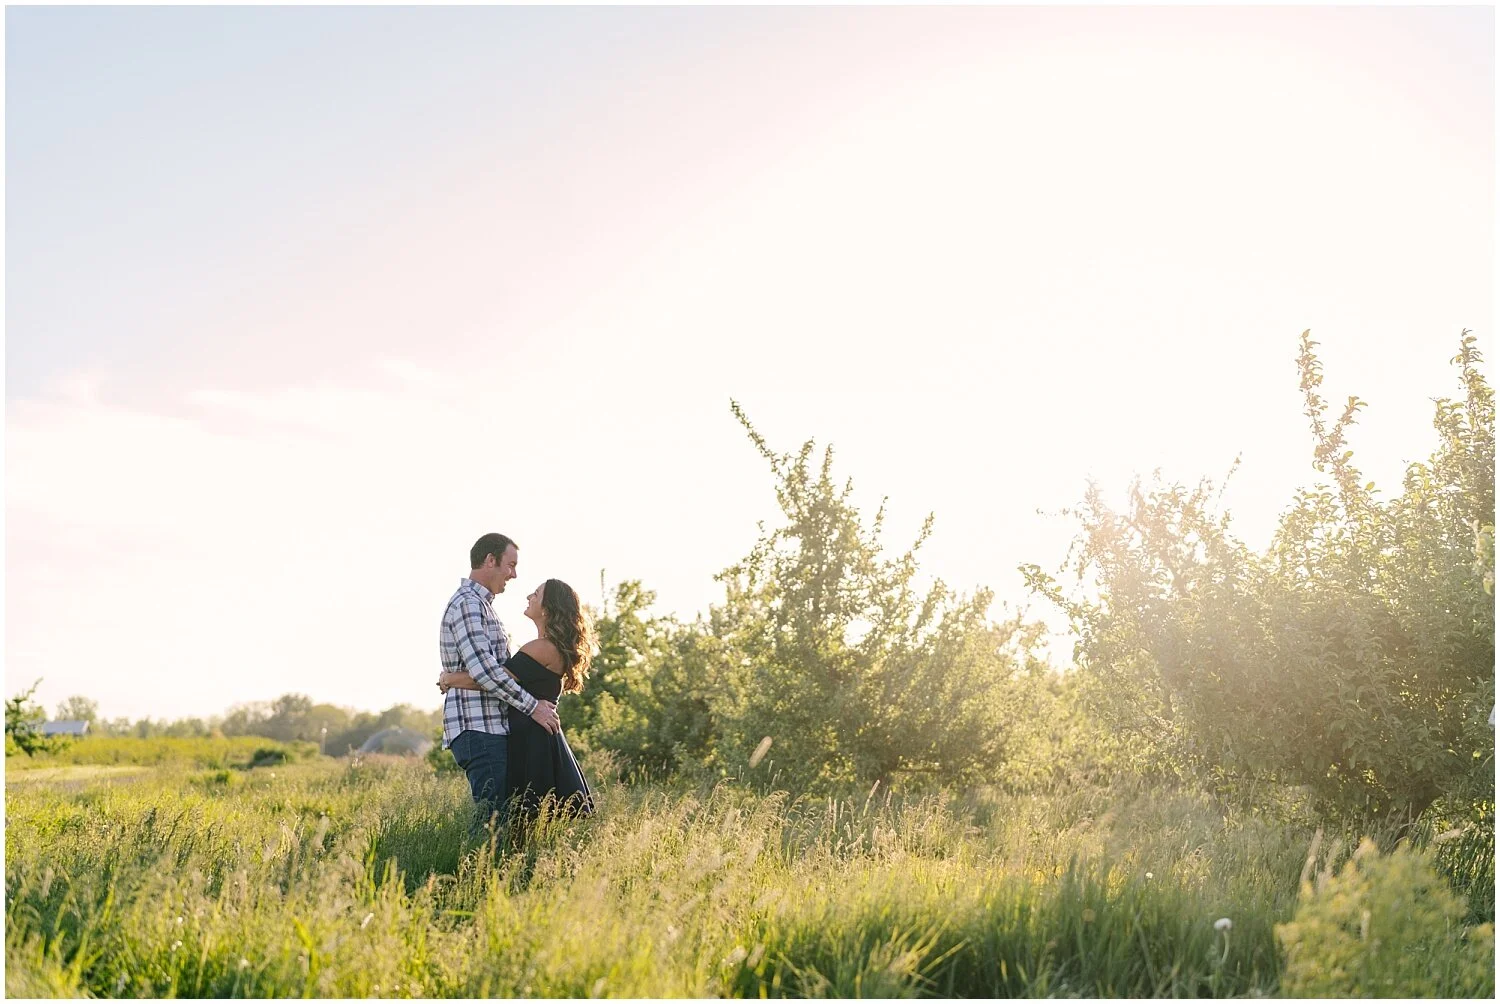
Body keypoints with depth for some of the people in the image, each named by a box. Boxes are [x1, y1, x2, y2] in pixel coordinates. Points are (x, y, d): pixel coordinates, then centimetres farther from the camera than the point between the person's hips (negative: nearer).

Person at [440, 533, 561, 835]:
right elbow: (483, 670, -20)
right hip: (478, 727, -10)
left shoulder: (481, 605, 23)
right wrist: (533, 707, -15)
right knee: (493, 814, -13)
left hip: (492, 726, 10)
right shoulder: (467, 604, -11)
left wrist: (540, 701, 16)